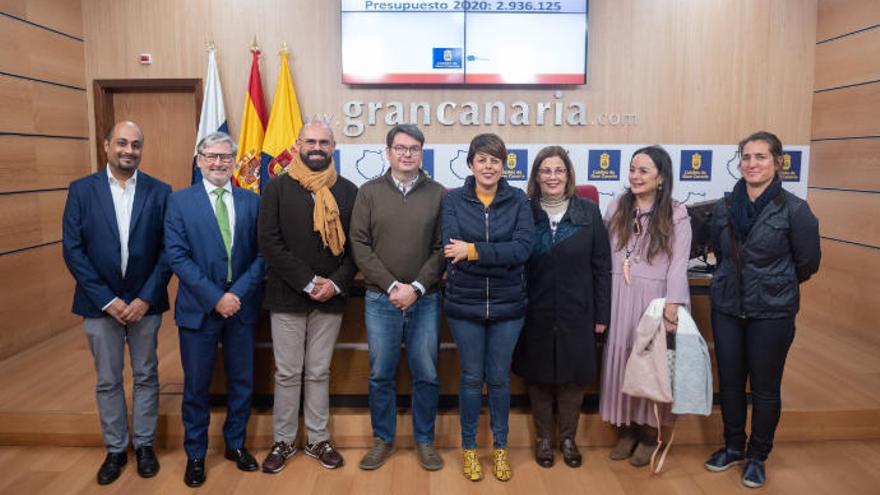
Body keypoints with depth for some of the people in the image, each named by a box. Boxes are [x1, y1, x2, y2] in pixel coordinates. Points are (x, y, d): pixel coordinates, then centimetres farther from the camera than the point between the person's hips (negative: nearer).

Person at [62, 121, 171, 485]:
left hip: (144, 301, 0)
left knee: (146, 377, 11)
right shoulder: (81, 190, -2)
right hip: (100, 303, 0)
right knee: (107, 381, 11)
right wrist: (107, 299, -12)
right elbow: (72, 250, -5)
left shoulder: (160, 192, -2)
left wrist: (146, 297, -11)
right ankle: (115, 449, 27)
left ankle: (144, 445, 27)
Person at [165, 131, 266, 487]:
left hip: (242, 307, 2)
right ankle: (195, 454, 28)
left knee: (242, 381, 13)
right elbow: (178, 257, -9)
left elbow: (261, 254, 0)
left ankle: (235, 444, 33)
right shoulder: (180, 201, -1)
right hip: (199, 308, -2)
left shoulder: (251, 201, 4)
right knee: (196, 386, 10)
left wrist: (238, 293, -13)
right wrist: (215, 297, -15)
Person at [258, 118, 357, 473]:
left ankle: (318, 440, 24)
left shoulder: (348, 191, 5)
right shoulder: (277, 187, -2)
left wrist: (336, 283, -12)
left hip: (330, 297, 2)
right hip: (287, 297, -1)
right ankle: (283, 441, 23)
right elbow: (269, 243, -10)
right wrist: (308, 282, -15)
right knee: (287, 374, 8)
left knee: (319, 373, 12)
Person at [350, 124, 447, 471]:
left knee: (426, 375, 8)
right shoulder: (369, 192, 2)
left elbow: (443, 248, -2)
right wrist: (392, 285, -11)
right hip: (380, 300, 0)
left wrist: (416, 287, -12)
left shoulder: (438, 194, 1)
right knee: (381, 375, 10)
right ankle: (383, 439, 28)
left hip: (425, 300, 0)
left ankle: (425, 440, 26)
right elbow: (360, 244, -3)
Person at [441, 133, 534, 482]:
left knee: (499, 378, 13)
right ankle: (469, 448, 30)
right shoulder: (454, 200, -2)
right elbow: (451, 250, -16)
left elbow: (523, 248, -16)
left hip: (508, 306, 1)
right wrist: (501, 257, -20)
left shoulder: (518, 200, -2)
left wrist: (473, 250, -20)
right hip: (465, 305, 0)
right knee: (472, 377, 12)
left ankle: (500, 448, 32)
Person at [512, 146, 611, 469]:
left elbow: (601, 267, 1)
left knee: (573, 377, 11)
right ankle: (543, 438, 30)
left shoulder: (588, 212, 0)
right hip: (535, 314, 0)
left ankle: (568, 438, 31)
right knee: (538, 376, 11)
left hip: (576, 314, 1)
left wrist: (601, 313, 0)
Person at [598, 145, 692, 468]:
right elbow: (604, 256, 5)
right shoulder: (616, 207, 6)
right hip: (619, 298, 3)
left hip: (655, 298, -3)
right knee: (619, 359, 8)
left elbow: (679, 264, -9)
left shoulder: (676, 214, -3)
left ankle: (649, 434, 21)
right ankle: (626, 429, 23)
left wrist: (672, 307, -18)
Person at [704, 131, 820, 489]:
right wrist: (737, 281, 13)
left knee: (764, 387, 8)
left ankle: (757, 456, 27)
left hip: (772, 312, -3)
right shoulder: (725, 207, 1)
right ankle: (733, 447, 32)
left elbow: (807, 263, -2)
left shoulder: (794, 209, -11)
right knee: (729, 382, 13)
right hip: (727, 308, 4)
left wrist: (775, 284, 9)